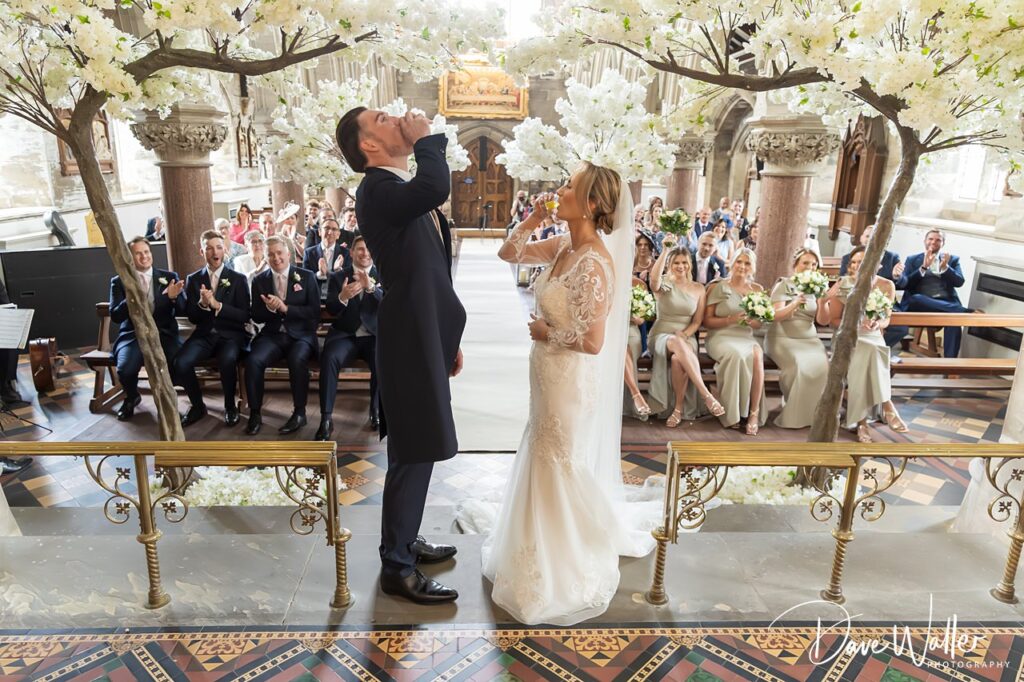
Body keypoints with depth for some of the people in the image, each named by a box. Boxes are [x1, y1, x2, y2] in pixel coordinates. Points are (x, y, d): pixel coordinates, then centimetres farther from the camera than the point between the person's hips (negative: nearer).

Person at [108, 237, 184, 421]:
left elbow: (182, 311, 4)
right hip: (133, 335, 0)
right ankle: (132, 398, 10)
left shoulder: (169, 277, 9)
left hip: (164, 334, 0)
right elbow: (115, 316, -2)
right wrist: (129, 300, -22)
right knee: (125, 369, -30)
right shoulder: (119, 281, 7)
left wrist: (173, 297, -19)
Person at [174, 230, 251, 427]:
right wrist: (202, 304, -16)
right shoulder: (193, 279, 9)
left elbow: (244, 316, -4)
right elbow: (191, 317, 7)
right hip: (204, 334, 3)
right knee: (180, 362, -25)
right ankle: (197, 405, 2)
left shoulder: (238, 279, 3)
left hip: (231, 335, -2)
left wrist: (217, 305, -19)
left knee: (227, 360, -35)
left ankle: (230, 406, -8)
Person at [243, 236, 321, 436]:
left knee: (297, 360, -34)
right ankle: (255, 413, -12)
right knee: (253, 360, -27)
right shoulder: (259, 281, 11)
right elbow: (255, 316, 10)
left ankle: (299, 412, -17)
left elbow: (314, 312, -3)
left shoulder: (307, 277, 4)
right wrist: (269, 309, -12)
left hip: (301, 335, -2)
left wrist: (285, 308, -14)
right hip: (272, 335, 2)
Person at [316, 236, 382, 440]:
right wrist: (342, 297, -23)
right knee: (329, 358, -31)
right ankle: (326, 419, -25)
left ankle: (376, 411, -9)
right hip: (345, 335, 0)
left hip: (375, 335, 0)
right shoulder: (338, 276, 10)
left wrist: (371, 287, -26)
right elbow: (331, 310, 1)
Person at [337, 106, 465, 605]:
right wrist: (426, 138, -17)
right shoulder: (377, 190, -14)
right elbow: (436, 187, -37)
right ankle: (397, 568, 15)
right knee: (412, 454, -1)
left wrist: (448, 339, 21)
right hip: (411, 339, -10)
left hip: (427, 336, 10)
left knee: (418, 450, 19)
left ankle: (405, 540, 36)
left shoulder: (407, 190, 15)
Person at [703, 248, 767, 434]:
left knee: (757, 355, -32)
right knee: (736, 354, -36)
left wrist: (751, 321, -9)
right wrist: (731, 320, -14)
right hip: (720, 336, -3)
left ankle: (754, 412, -28)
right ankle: (732, 414, -25)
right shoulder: (718, 288, 4)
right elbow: (707, 321, 0)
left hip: (746, 337, 3)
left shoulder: (757, 289, 14)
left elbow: (759, 323, 15)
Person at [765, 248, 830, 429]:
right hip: (783, 339, -4)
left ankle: (810, 413, -13)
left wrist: (822, 302, -14)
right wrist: (795, 304, -27)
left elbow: (823, 321, 4)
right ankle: (792, 415, -17)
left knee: (822, 366, -26)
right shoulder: (783, 285, 2)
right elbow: (776, 315, -10)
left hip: (810, 340, 4)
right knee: (799, 365, -31)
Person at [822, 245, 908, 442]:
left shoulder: (886, 286, 3)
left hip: (873, 337, 2)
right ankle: (887, 406, -28)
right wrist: (856, 323, -18)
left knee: (869, 355, -33)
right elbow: (833, 320, 1)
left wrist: (876, 324, -16)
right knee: (869, 352, -34)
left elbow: (885, 320, 8)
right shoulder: (843, 284, -2)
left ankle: (862, 419, -30)